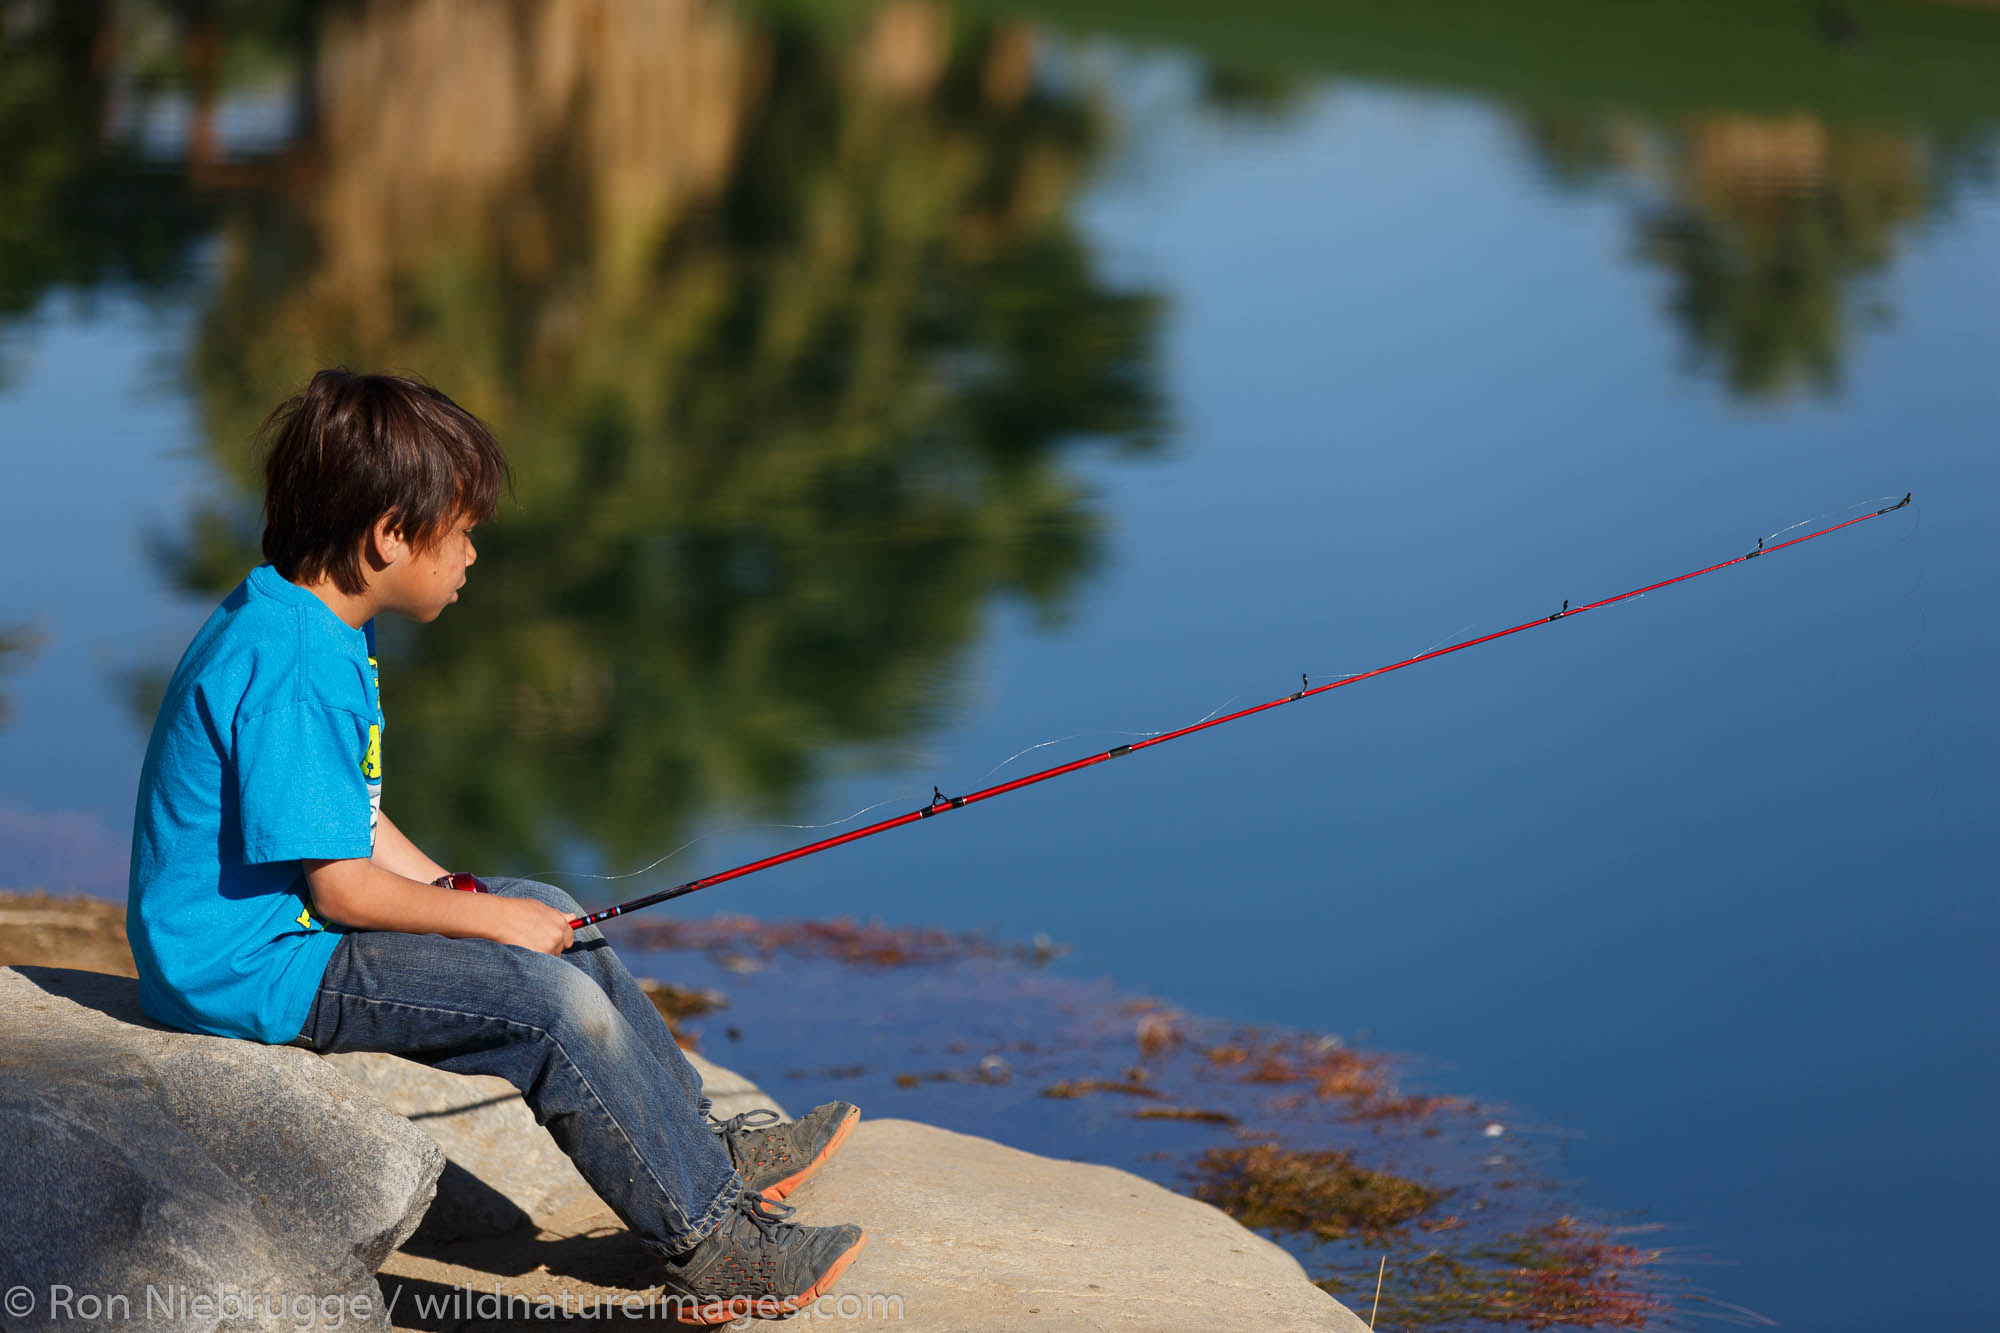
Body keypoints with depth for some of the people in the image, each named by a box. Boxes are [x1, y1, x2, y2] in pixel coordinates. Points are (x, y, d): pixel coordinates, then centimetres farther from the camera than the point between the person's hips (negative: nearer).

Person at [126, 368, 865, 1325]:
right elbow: (338, 884, -25)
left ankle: (708, 1152, 22)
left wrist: (456, 893, 6)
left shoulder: (313, 630, 10)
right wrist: (485, 917, -13)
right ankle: (705, 1244, -9)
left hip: (292, 922, 11)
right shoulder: (292, 671, -25)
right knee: (552, 1001, -20)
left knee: (553, 920, 16)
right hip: (256, 967, -11)